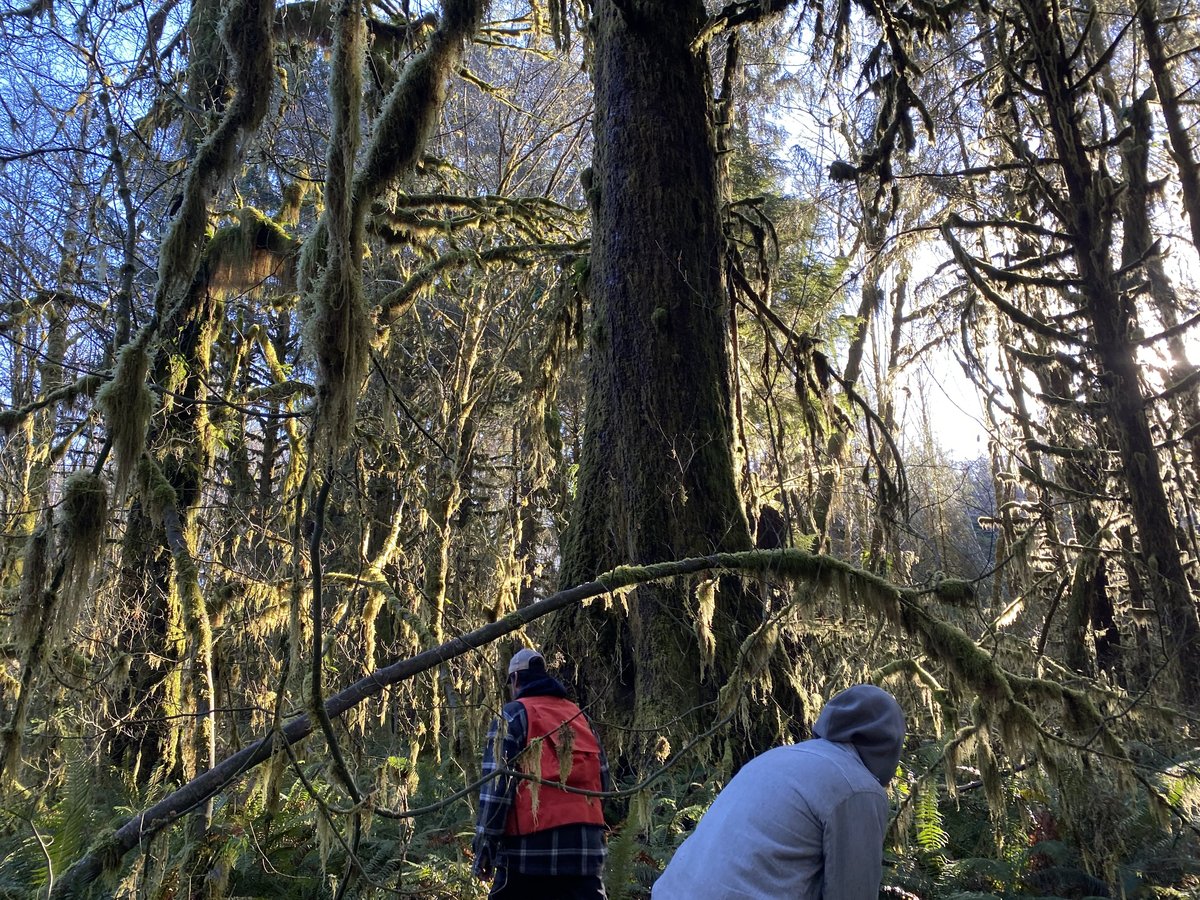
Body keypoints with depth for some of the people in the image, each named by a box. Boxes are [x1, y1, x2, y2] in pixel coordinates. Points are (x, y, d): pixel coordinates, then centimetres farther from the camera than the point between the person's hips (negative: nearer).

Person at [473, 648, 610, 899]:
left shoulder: (513, 715, -1)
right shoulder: (580, 716, 16)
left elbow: (497, 783, -9)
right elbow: (602, 778, 16)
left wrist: (485, 845, -6)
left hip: (532, 844, -4)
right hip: (586, 843, 5)